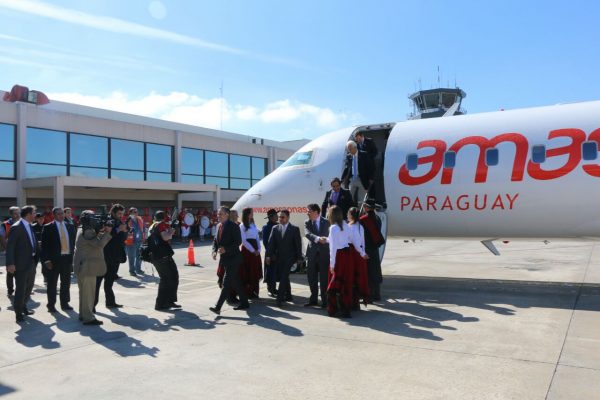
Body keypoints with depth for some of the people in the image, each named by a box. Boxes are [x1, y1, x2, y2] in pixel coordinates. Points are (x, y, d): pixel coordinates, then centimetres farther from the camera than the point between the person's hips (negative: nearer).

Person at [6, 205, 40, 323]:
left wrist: (37, 256, 6)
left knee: (29, 287, 19)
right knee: (20, 289, 2)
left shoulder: (29, 226, 10)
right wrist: (10, 264, -21)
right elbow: (10, 246, -16)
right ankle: (18, 313, 14)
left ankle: (22, 307, 37)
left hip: (31, 262, 8)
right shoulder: (16, 227, -14)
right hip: (21, 264, -8)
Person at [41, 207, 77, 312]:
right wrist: (46, 260, -12)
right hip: (54, 258, -4)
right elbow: (44, 244, -6)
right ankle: (51, 305, 16)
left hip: (67, 257, 4)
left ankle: (65, 303, 22)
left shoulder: (70, 226, 10)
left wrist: (73, 256, 3)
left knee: (66, 282, 11)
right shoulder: (48, 227, -3)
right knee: (52, 283, 5)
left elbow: (74, 241, 11)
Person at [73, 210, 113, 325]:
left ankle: (83, 315, 29)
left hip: (82, 266, 10)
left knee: (84, 291, 18)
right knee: (89, 292, -4)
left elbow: (95, 241, 14)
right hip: (88, 267, -10)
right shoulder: (88, 232, -19)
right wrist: (107, 233, -16)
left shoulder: (82, 231, 13)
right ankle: (88, 318, 2)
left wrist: (101, 232, 2)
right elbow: (100, 244, -27)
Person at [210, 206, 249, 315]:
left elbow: (238, 242, -16)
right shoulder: (219, 226, 11)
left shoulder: (233, 226, -12)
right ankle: (244, 303, 26)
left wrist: (225, 249, -25)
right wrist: (215, 251, -2)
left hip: (233, 258, -8)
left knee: (227, 283, -10)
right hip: (225, 258, 8)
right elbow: (217, 241, 17)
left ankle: (218, 307, -11)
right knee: (235, 282, 15)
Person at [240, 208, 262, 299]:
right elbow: (243, 241, -10)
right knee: (247, 271, -2)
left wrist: (258, 249, -1)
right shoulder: (242, 226, -5)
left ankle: (254, 291, 14)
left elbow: (257, 237, 12)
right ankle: (247, 292, 5)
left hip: (255, 251, 6)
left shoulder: (253, 224, 14)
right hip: (247, 250, -6)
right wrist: (252, 250, -13)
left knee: (256, 271, 7)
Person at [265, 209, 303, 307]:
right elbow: (271, 243, 3)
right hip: (278, 257, 4)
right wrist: (268, 255, -6)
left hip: (289, 257, -4)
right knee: (283, 277, 10)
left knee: (284, 277, -12)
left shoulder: (294, 229, -2)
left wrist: (299, 257, -3)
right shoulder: (275, 228, 7)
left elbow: (298, 244, -1)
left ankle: (279, 298, -11)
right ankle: (288, 295, 26)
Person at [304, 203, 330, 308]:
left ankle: (324, 300, 10)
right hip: (312, 253, 2)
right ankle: (313, 299, 22)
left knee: (324, 278, 0)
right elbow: (307, 234, -15)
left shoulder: (326, 222, 0)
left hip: (324, 253, -2)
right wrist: (318, 238, -31)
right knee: (311, 277, 9)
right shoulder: (307, 222, 3)